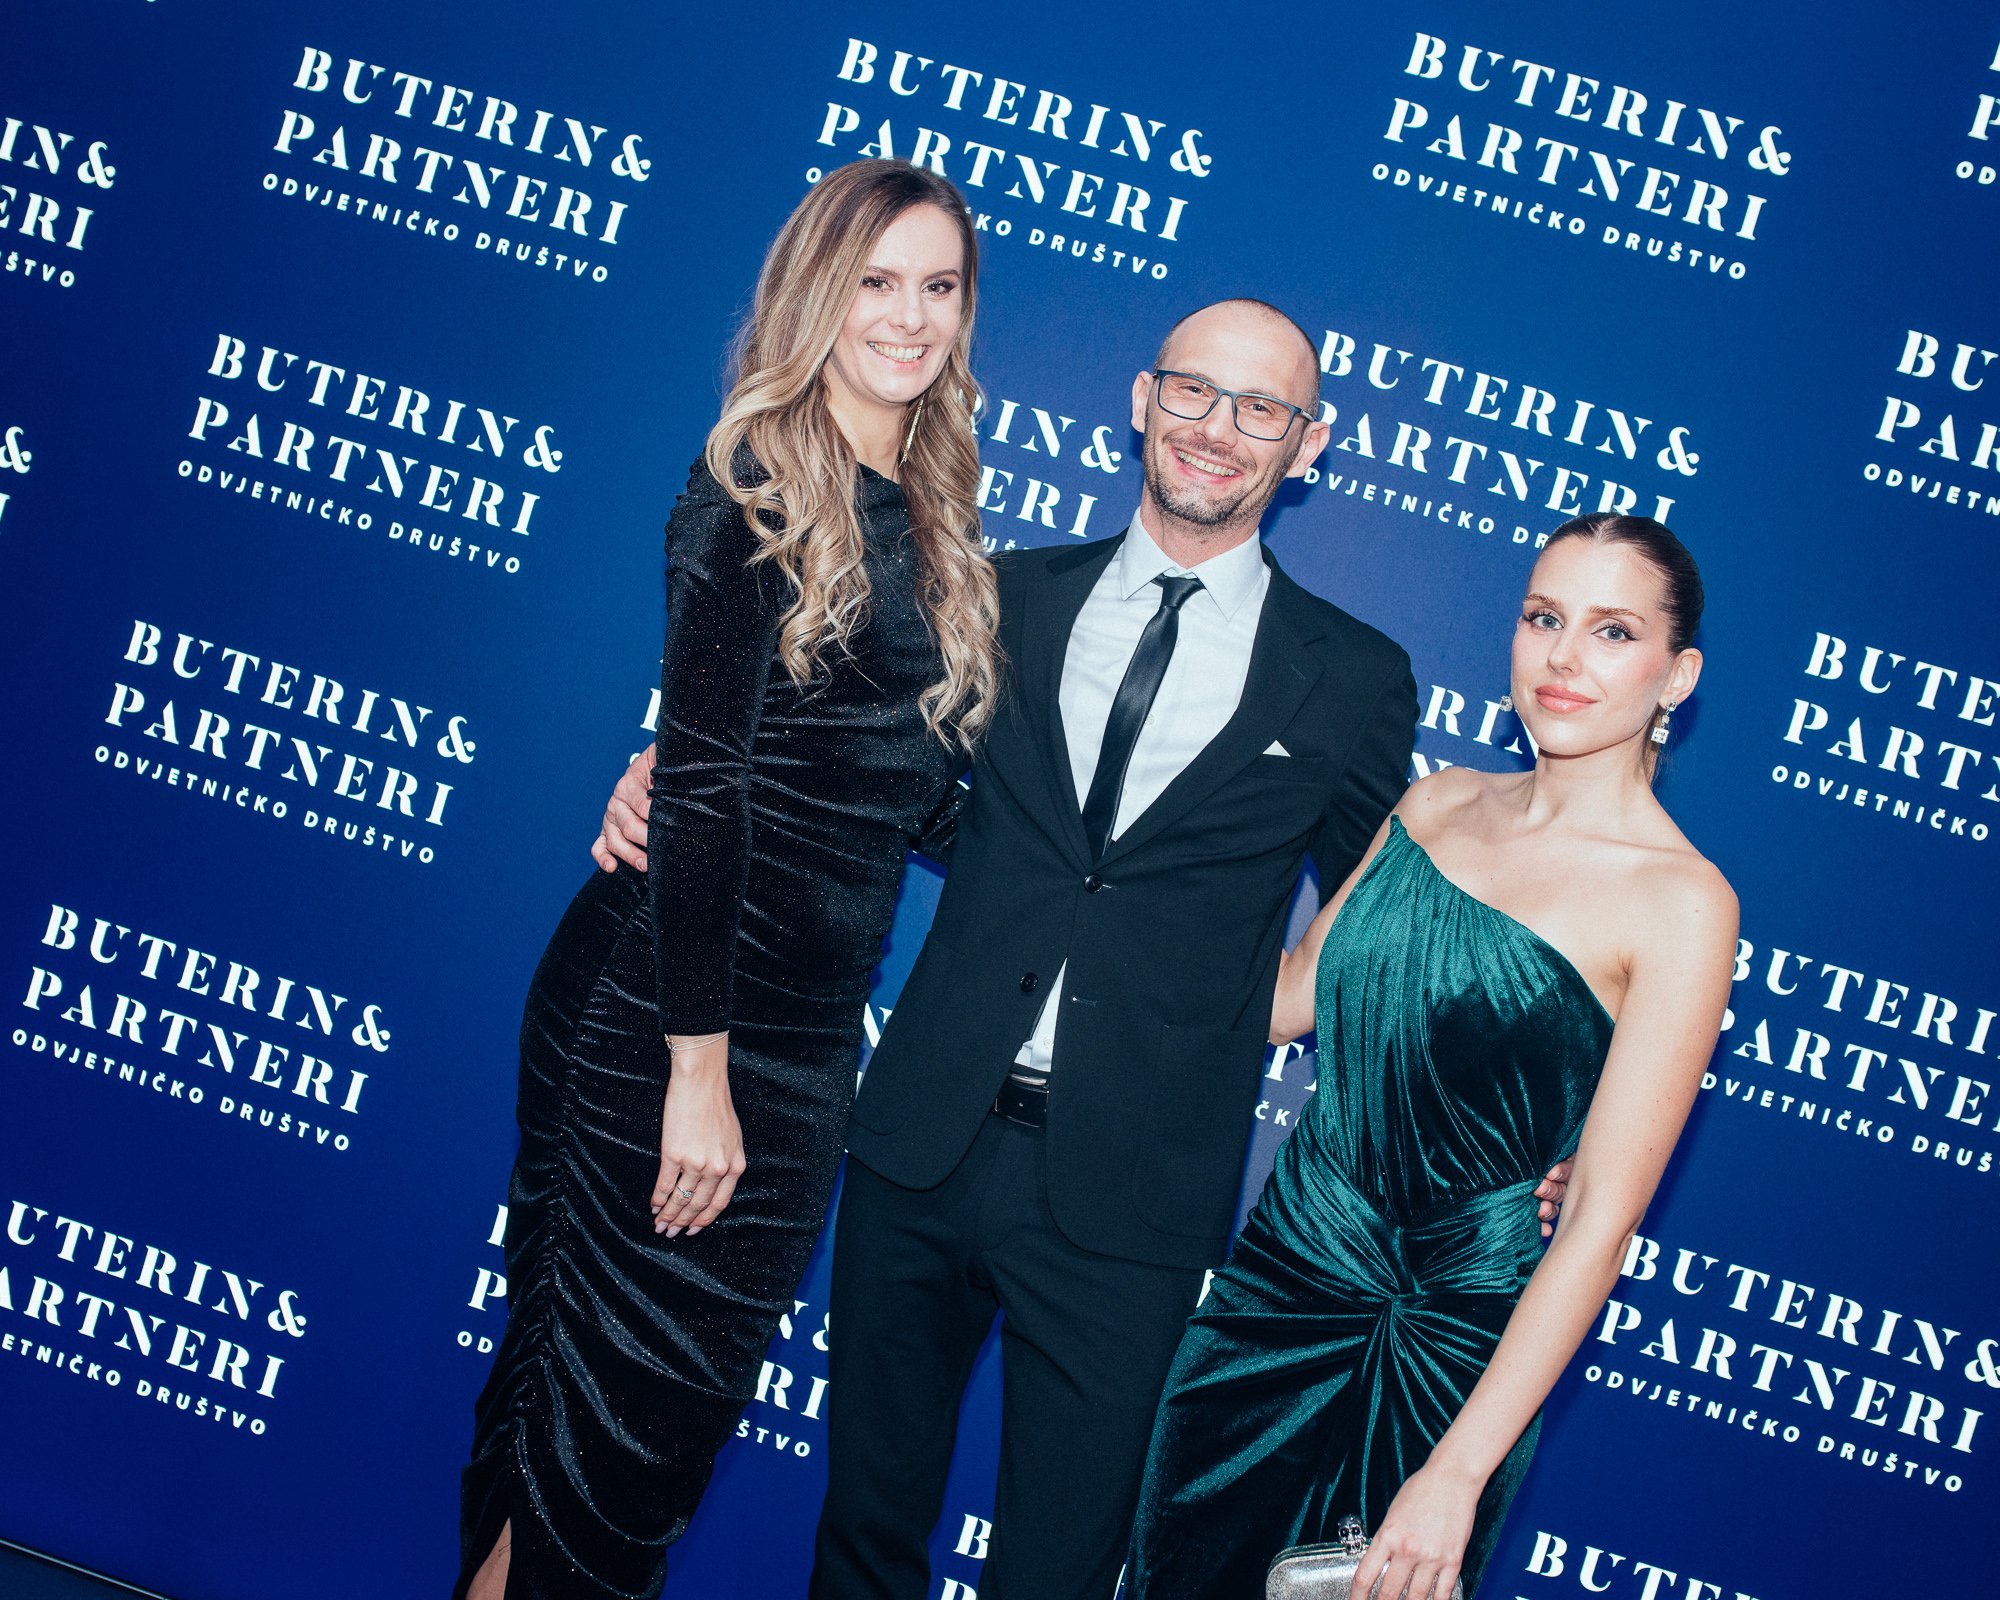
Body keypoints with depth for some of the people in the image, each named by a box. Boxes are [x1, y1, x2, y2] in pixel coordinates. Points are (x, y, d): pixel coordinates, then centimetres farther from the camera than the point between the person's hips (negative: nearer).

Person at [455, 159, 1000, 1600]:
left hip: (808, 1031, 8)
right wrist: (695, 1066, -19)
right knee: (614, 1386, 2)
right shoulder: (757, 489, -11)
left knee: (691, 1388, 16)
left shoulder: (937, 522, 11)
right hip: (664, 1008, -7)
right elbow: (701, 779, -17)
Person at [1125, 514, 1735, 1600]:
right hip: (1283, 1274, 5)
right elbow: (1290, 995, 11)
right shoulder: (1439, 801, 2)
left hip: (1452, 1347, -5)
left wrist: (1459, 1471, -19)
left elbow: (1599, 1224, -17)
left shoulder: (1679, 902, -15)